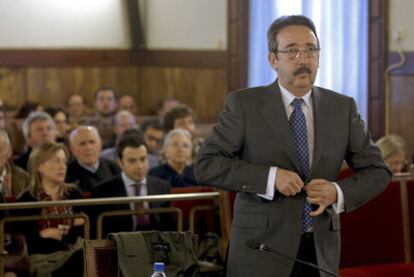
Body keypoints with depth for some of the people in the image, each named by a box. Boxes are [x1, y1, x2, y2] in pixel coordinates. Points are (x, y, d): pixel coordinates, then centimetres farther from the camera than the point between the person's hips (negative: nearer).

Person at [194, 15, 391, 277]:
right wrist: (270, 176, -20)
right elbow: (206, 166, -9)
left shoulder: (343, 107, 4)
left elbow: (377, 171, 8)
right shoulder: (244, 104, -4)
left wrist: (338, 192, -11)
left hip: (321, 252, 3)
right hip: (263, 250, -3)